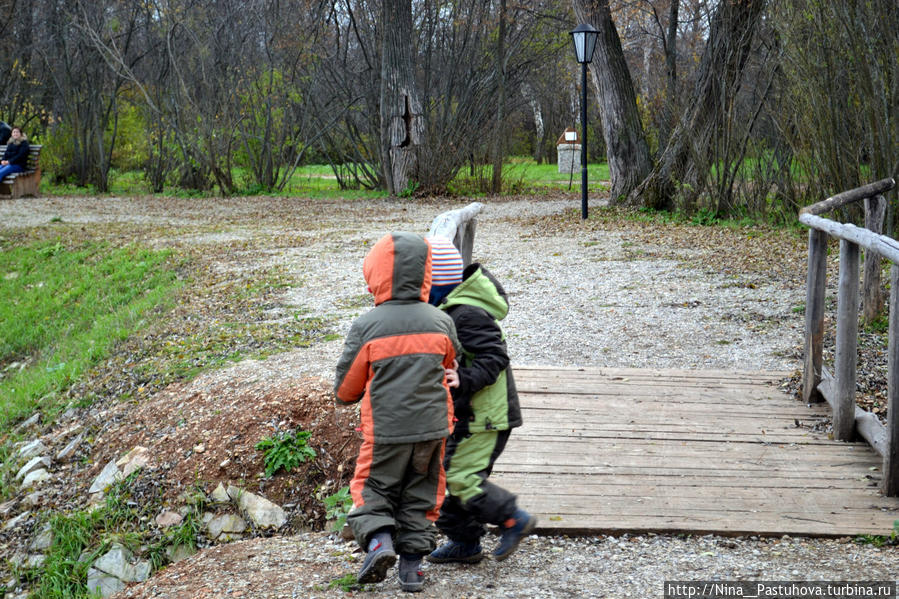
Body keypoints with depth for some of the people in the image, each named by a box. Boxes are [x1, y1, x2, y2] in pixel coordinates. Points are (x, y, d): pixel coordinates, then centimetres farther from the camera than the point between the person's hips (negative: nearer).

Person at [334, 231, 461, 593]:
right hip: (432, 426, 3)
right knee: (421, 495, 15)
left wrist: (347, 396, 19)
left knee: (373, 490, 13)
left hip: (385, 430, -3)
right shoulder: (440, 322, -4)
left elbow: (345, 389, -4)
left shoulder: (366, 326, -12)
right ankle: (412, 563, 15)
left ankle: (378, 538, -11)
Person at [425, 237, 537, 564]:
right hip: (467, 413, 11)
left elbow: (494, 357, -26)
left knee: (461, 477, -11)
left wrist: (465, 380, -37)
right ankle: (464, 542, 23)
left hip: (485, 414, -11)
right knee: (454, 473, 13)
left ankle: (514, 519, 1)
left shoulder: (467, 314, -22)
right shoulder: (451, 308, 11)